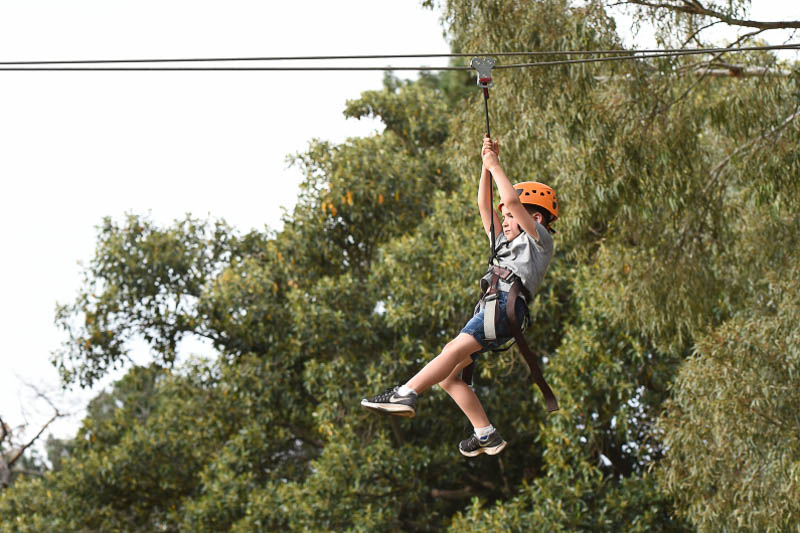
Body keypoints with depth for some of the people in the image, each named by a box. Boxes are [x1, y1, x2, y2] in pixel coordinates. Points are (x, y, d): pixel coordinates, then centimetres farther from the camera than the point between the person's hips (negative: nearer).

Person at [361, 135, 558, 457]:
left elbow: (512, 199, 0)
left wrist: (495, 165, 12)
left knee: (455, 349, -28)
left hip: (507, 303, -9)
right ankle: (486, 435, -7)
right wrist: (486, 165, 26)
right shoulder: (506, 245, 36)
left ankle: (406, 394, -47)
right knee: (446, 376, -3)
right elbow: (484, 206, 33)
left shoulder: (538, 239, 13)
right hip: (489, 311, 9)